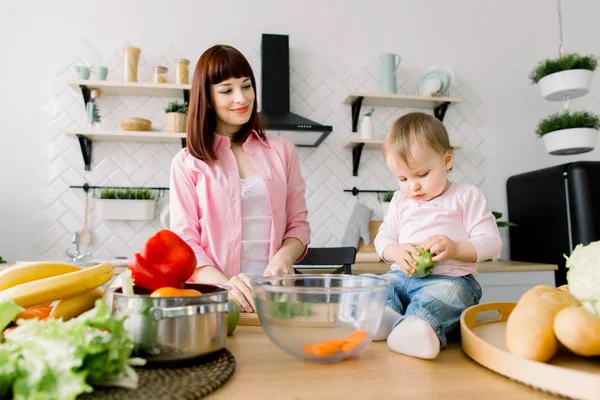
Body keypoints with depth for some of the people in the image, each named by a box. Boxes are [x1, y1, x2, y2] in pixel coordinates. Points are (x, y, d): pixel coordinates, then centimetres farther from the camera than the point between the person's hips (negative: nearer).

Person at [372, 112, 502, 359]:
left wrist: (455, 248, -20)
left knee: (450, 292, -38)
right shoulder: (400, 201, 18)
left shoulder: (466, 196, 6)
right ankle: (384, 314, -48)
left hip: (450, 278, -5)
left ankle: (417, 325, -63)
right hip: (402, 275, 5)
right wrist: (396, 251, -9)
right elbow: (383, 238, 16)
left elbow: (491, 242, -1)